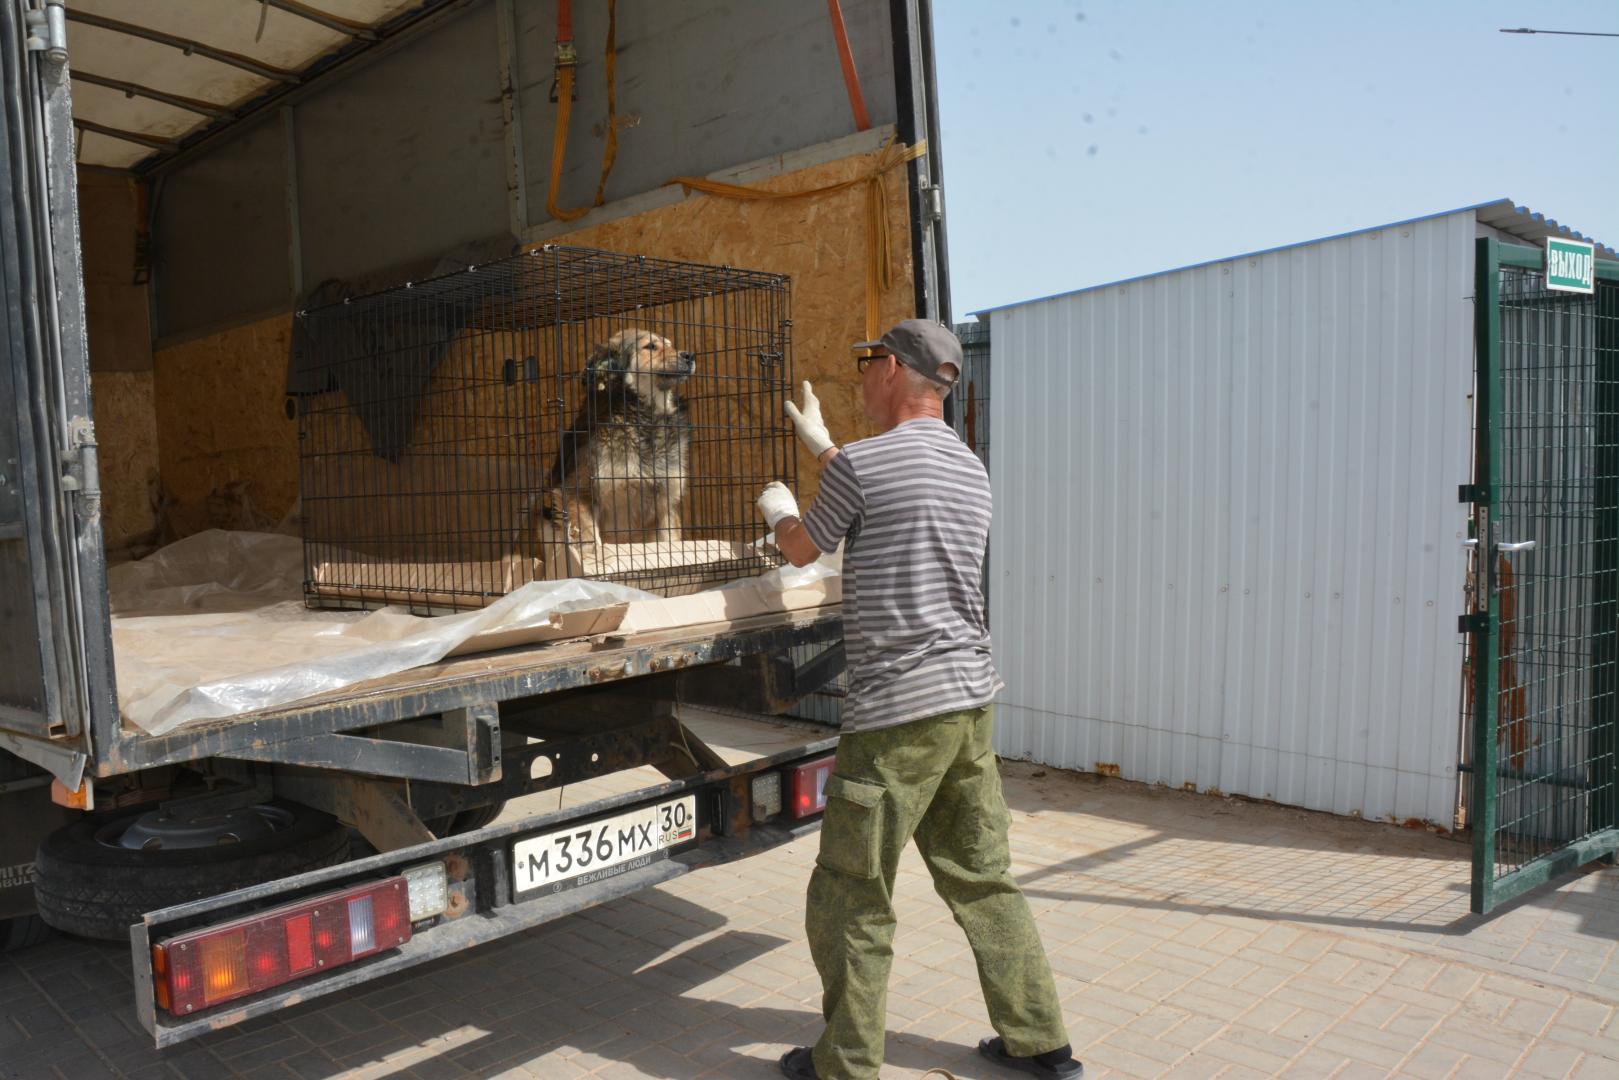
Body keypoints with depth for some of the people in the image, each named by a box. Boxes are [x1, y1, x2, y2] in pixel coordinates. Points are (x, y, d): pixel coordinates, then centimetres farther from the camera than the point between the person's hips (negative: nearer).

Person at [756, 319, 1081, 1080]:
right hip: (969, 701, 8)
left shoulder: (862, 462, -11)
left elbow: (802, 550, 4)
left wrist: (776, 509, 27)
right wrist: (818, 445, 37)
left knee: (851, 898, 6)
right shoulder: (971, 472, 13)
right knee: (981, 878, 18)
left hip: (898, 713, -8)